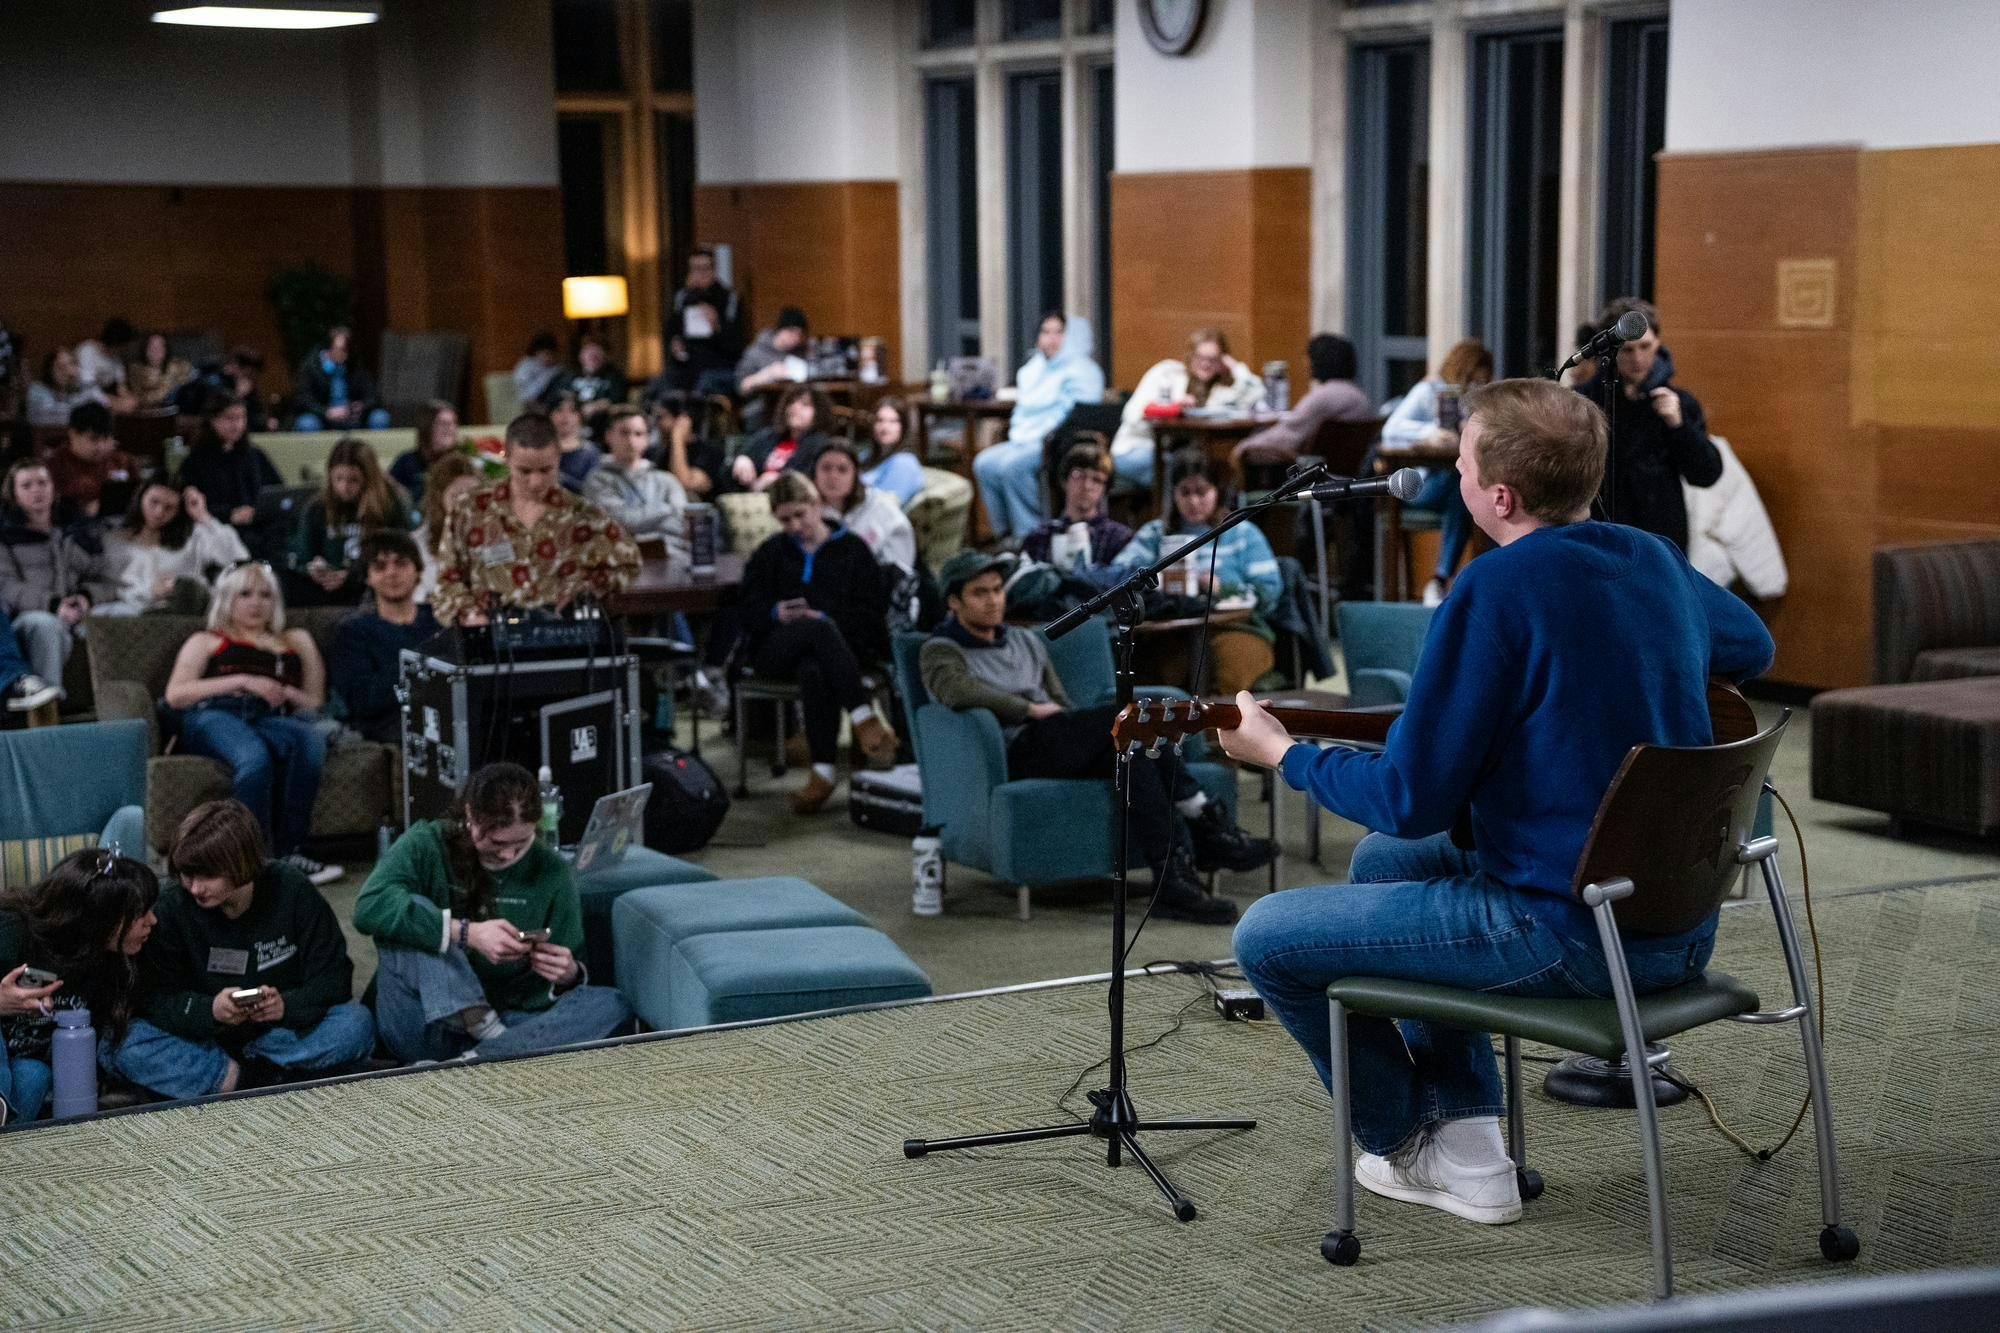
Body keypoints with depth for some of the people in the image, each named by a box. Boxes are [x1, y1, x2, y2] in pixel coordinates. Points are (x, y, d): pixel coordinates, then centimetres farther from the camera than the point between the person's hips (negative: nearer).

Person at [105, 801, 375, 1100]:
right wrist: (210, 1009, -32)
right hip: (202, 1038, 0)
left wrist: (287, 1005, -30)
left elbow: (334, 980, -10)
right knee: (121, 1047, -28)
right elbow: (153, 996, -14)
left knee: (357, 1025, -27)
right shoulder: (170, 904, -12)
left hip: (279, 1031, 0)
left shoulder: (293, 893, -12)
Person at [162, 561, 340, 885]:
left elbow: (316, 703, 29)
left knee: (311, 738, -38)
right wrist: (243, 682, 1)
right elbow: (175, 694, 11)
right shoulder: (206, 641, 29)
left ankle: (289, 851, -38)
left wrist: (286, 694, 5)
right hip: (215, 716, -2)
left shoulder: (295, 641, 36)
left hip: (275, 719, 2)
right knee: (255, 757, -41)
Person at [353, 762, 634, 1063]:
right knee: (413, 911, -23)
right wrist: (467, 933, -30)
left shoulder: (551, 871, 5)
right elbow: (369, 907, -22)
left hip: (506, 1022, 3)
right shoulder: (427, 845, -3)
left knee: (612, 1005, -21)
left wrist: (568, 976, -16)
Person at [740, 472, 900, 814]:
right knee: (817, 630, -38)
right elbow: (749, 608, 14)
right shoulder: (771, 552, 27)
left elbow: (873, 609, 5)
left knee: (814, 671, -40)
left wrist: (826, 617, -11)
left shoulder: (851, 548, 18)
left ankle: (823, 772, -45)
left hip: (838, 641, -1)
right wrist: (776, 613, -9)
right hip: (776, 650, 1)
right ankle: (865, 719, -48)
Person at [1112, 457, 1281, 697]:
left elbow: (1269, 592, 4)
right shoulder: (1155, 534, 25)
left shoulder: (1243, 533, 19)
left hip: (1234, 628, 0)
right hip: (1171, 632, 0)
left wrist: (1222, 588, -11)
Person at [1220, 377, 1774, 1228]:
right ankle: (1467, 1128, 25)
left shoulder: (1495, 590, -19)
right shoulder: (1655, 560, 6)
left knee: (1266, 938, 3)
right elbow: (1752, 648, 29)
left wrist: (1284, 755, -1)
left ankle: (1416, 1147, 21)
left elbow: (1413, 802, -16)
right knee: (1383, 861, 29)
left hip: (1567, 933, -9)